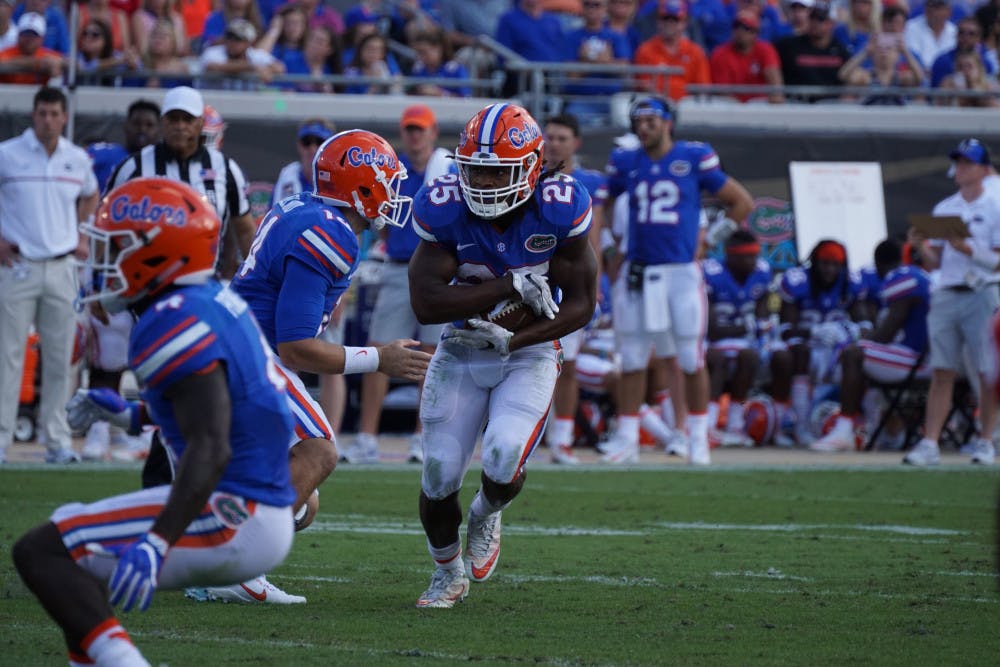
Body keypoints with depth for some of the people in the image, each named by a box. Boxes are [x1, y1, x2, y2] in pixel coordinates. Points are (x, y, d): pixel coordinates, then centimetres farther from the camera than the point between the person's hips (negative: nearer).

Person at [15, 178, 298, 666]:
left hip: (231, 523, -10)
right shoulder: (216, 303, 12)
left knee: (40, 552, -12)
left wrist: (158, 543, -34)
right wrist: (132, 412, 30)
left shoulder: (175, 325, -18)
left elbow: (210, 449, -27)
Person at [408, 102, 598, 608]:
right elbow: (425, 302, -23)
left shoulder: (561, 209, -19)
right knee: (440, 473, -4)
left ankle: (487, 514, 14)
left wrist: (513, 339, -24)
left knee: (505, 458, -23)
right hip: (461, 352, 1)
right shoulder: (444, 207, -19)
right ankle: (449, 573, 26)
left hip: (528, 353, -1)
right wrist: (509, 286, -28)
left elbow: (581, 303, -13)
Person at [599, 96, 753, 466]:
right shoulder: (625, 163, 7)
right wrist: (610, 251, 13)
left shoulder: (694, 158, -2)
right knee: (632, 359, 5)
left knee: (691, 359, 1)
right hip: (636, 273, 3)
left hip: (682, 270, -3)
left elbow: (742, 202, 4)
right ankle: (626, 439, 11)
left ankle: (698, 438, 13)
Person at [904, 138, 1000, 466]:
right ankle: (929, 443, -4)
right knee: (941, 373, 0)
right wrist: (921, 246, -5)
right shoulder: (943, 209, 15)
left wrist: (969, 249, -19)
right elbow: (934, 262, 14)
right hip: (945, 296, 4)